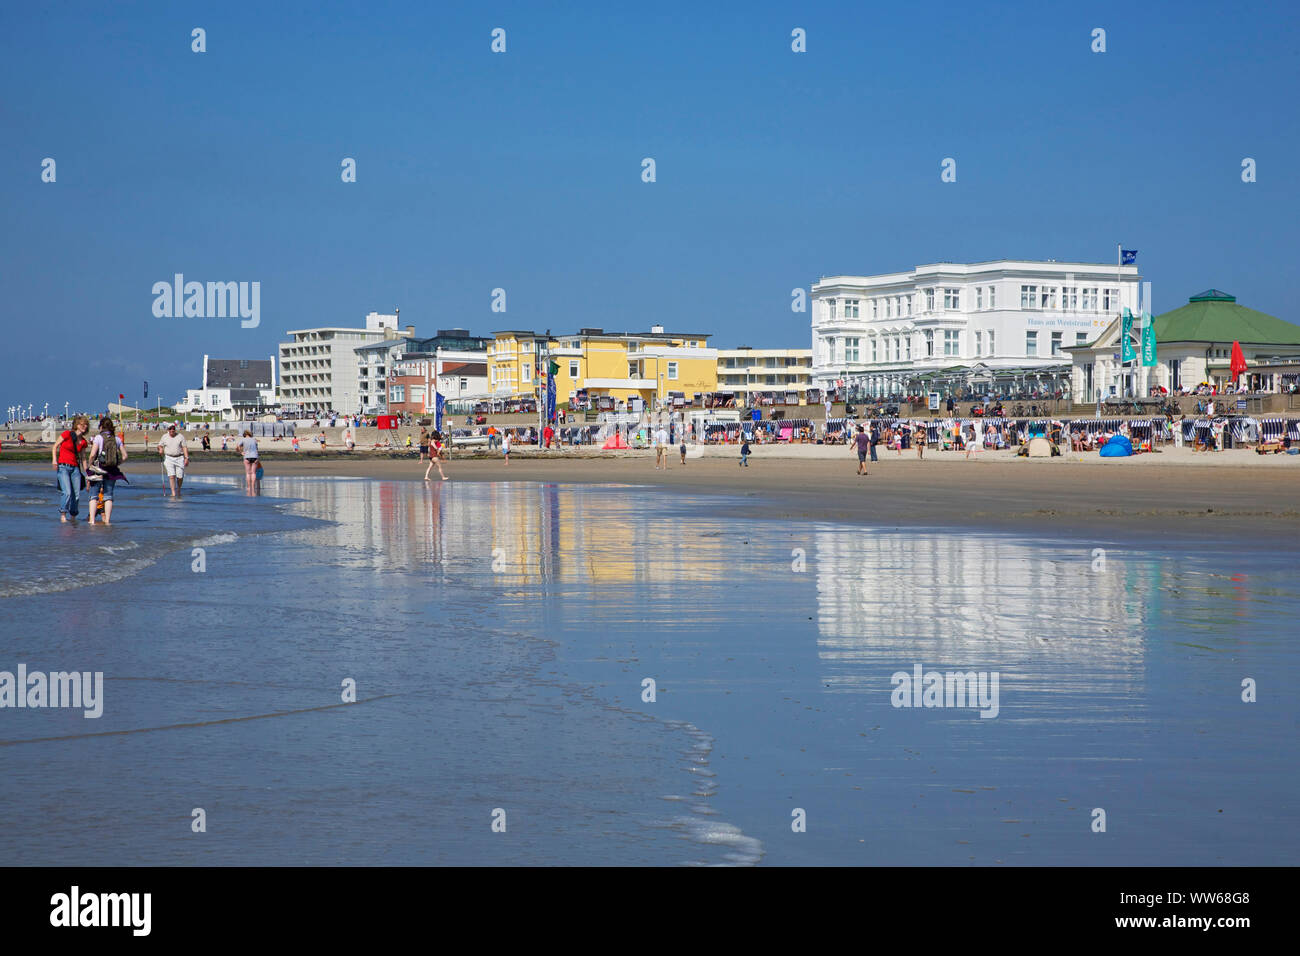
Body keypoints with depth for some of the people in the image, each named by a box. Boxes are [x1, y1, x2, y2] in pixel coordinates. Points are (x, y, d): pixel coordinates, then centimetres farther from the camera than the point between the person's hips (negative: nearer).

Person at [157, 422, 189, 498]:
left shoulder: (180, 437, 2)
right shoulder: (164, 437, 8)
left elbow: (185, 448, -1)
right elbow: (160, 446, 14)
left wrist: (186, 458, -9)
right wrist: (160, 449, -11)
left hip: (179, 458, 0)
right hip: (168, 458, 0)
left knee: (180, 477, 0)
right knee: (171, 476, -13)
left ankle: (178, 491, 26)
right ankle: (173, 493, -13)